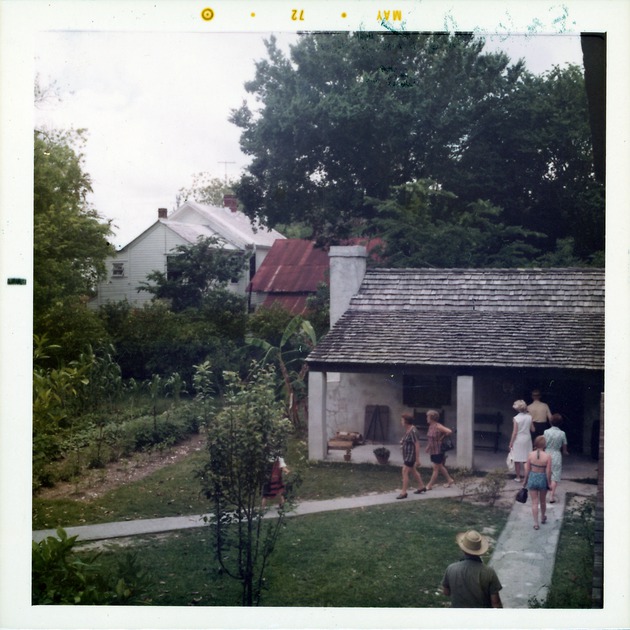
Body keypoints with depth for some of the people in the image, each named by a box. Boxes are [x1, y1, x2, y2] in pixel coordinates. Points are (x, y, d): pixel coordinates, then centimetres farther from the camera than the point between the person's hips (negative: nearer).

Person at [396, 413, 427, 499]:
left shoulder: (413, 431, -22)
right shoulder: (407, 430, 6)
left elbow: (417, 445, -23)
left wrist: (417, 459, -22)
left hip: (411, 455, -10)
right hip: (406, 455, 10)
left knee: (405, 472, -10)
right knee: (413, 471, 21)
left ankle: (404, 492, -6)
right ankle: (422, 486, 36)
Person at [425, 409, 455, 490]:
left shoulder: (438, 427, -19)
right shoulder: (431, 426, 6)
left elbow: (449, 431, -25)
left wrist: (442, 437, -16)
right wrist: (428, 447, 12)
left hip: (438, 451, -9)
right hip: (433, 451, 9)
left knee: (436, 469, 2)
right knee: (440, 467, 19)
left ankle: (430, 485, 8)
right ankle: (449, 480, 32)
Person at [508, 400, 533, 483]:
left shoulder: (516, 418, -15)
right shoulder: (529, 417, -4)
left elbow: (515, 432, -13)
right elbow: (532, 429, 4)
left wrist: (511, 443, -5)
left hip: (518, 440, -3)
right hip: (527, 439, 4)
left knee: (517, 460, 8)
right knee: (526, 460, 11)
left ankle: (518, 477, 15)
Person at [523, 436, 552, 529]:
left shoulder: (530, 455, -10)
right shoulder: (547, 456, -16)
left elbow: (527, 470, -4)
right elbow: (548, 472, -13)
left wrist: (525, 481, 9)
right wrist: (549, 483, 0)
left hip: (532, 478, 0)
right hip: (543, 479, 0)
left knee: (534, 502, 8)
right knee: (543, 501, 23)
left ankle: (535, 523, 7)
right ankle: (543, 518, 43)